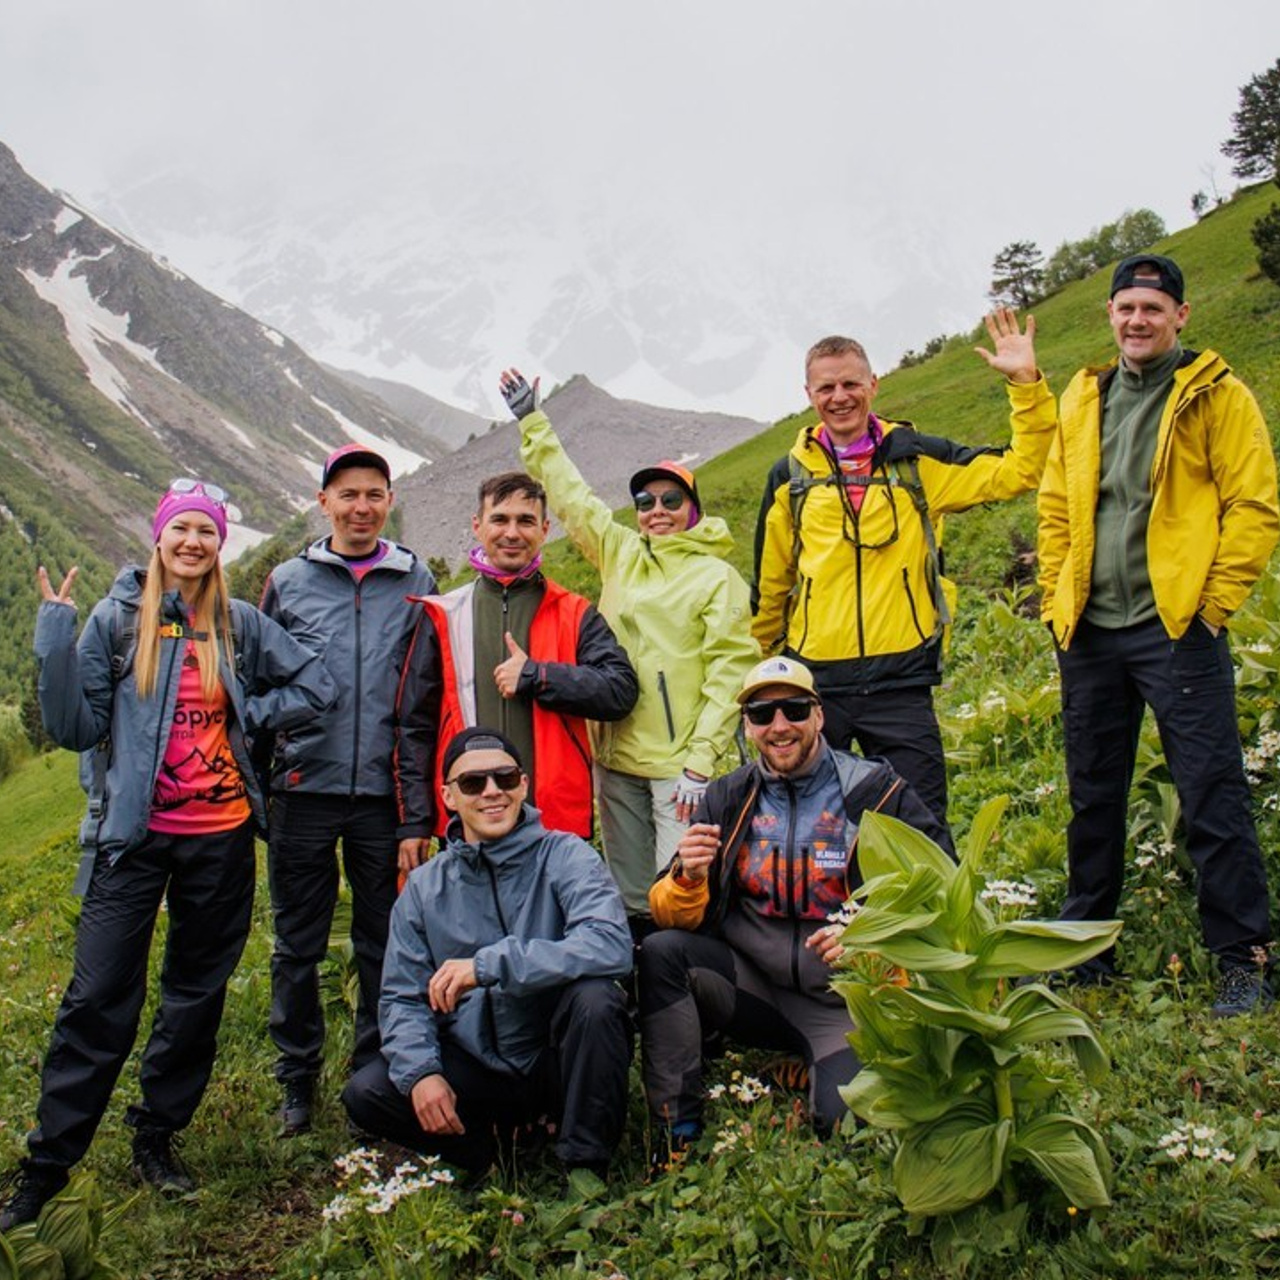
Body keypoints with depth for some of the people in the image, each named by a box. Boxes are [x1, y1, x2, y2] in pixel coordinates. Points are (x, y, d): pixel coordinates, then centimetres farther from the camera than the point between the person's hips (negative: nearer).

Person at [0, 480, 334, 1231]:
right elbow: (75, 729, -6)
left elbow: (319, 686, 8)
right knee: (100, 999, -4)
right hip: (134, 836, -2)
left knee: (198, 994, 11)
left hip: (220, 837, 3)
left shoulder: (241, 625, 2)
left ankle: (158, 1136, 28)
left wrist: (248, 714, -1)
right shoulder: (115, 621, -2)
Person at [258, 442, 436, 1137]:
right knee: (297, 945, 8)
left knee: (385, 944, 8)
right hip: (303, 791, 1)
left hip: (383, 792, 0)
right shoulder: (288, 582, 6)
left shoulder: (416, 583, 6)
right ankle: (297, 1080, 23)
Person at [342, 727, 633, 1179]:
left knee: (594, 996, -32)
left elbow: (612, 946, -28)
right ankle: (494, 1151, 6)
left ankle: (586, 1165, -12)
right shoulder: (424, 887, 3)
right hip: (476, 1069, 3)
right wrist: (419, 1071, -17)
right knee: (366, 1093, -17)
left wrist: (488, 965, -29)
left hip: (560, 1060, -3)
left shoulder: (565, 857, -9)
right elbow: (403, 997, 3)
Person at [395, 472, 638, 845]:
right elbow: (414, 724, 10)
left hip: (559, 824, 0)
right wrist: (414, 822, 3)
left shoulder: (575, 614, 9)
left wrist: (535, 675, -12)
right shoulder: (443, 616, 11)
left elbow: (621, 690, -4)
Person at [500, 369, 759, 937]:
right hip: (615, 755, 5)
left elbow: (729, 673, -8)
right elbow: (569, 492, 22)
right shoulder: (619, 554, 13)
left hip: (677, 762, -5)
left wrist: (701, 762, -15)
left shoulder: (718, 577, -2)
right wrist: (531, 420, 27)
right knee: (629, 900, 11)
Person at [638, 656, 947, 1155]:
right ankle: (677, 1131, -12)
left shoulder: (876, 790, -4)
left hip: (846, 1001, -3)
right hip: (753, 980, 3)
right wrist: (686, 880, -22)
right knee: (660, 953, -22)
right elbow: (671, 916, 3)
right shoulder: (726, 799, 5)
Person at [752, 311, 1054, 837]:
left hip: (900, 680, -1)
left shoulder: (917, 460, 4)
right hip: (812, 682, 2)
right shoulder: (790, 477, 7)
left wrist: (1026, 384, -9)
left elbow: (1019, 471, 0)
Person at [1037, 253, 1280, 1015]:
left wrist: (1214, 603, -10)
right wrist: (1056, 598, 8)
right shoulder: (1083, 401, 14)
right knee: (1093, 798, 13)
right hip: (1089, 632, 5)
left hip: (1177, 629, -5)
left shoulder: (1218, 396, -1)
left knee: (1212, 798, -3)